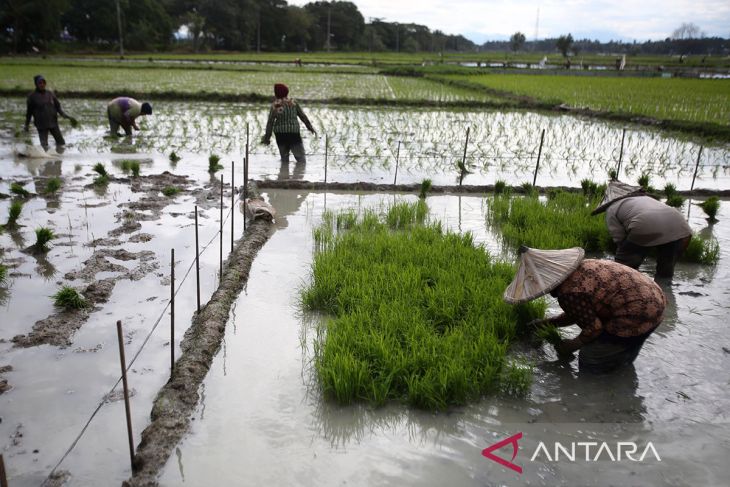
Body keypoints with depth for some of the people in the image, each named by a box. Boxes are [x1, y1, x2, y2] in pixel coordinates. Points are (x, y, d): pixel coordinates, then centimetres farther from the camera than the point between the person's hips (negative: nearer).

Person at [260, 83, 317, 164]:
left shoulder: (275, 106, -4)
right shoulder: (293, 103, -1)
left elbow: (270, 122, -4)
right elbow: (303, 116, 5)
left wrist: (267, 137, 3)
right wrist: (310, 127, 17)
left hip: (280, 134, 1)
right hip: (293, 133, -1)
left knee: (284, 156, 16)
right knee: (300, 156, 1)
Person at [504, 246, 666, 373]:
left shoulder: (569, 293, -22)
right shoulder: (579, 268, 7)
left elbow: (593, 328, -16)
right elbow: (581, 313, 17)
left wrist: (573, 345, 2)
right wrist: (546, 322, 18)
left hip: (637, 317, -10)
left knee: (589, 363, 4)